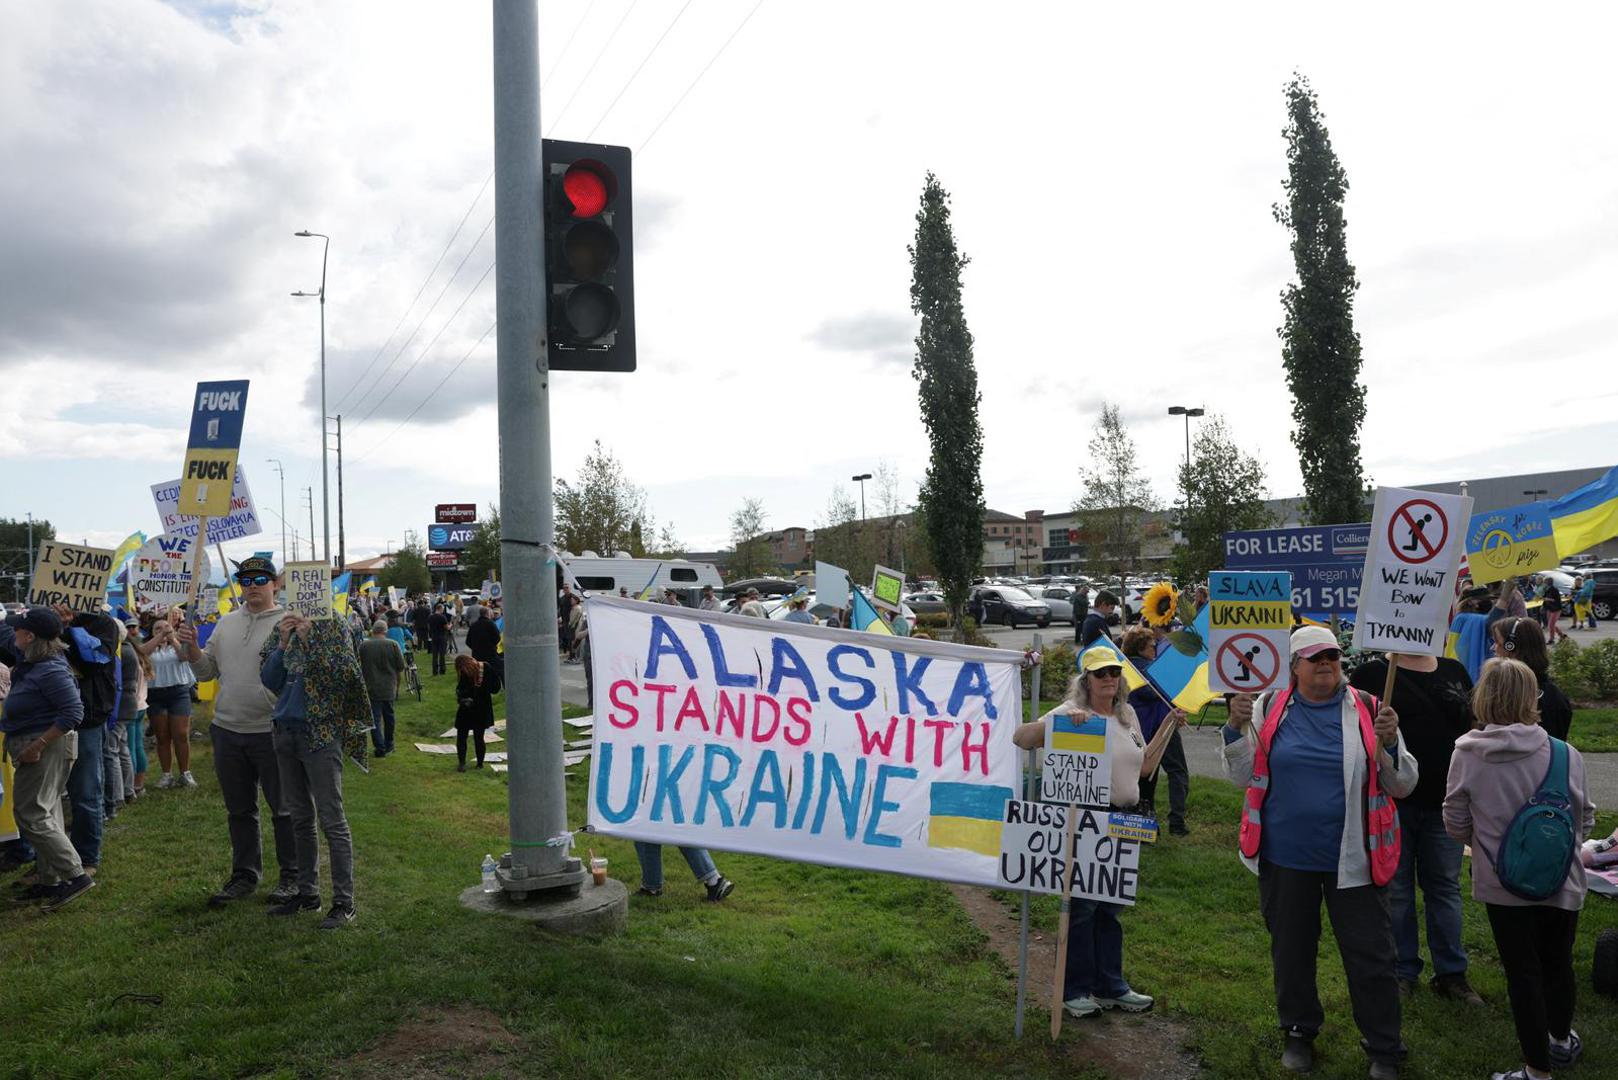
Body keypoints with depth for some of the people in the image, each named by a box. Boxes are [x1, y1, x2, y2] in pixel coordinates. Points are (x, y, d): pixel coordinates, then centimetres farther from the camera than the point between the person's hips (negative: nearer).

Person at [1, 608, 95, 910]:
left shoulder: (50, 671, -24)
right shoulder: (31, 659, 5)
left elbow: (73, 712, -28)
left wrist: (39, 745, -25)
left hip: (47, 746, -10)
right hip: (35, 745, 10)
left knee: (32, 816, -7)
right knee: (44, 814, 15)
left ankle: (76, 876, -6)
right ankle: (50, 882, 23)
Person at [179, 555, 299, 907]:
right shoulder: (226, 623, 11)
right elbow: (206, 670, 15)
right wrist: (191, 647, -2)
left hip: (271, 732, -6)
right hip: (227, 731, 6)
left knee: (283, 809, 6)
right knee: (239, 810, 17)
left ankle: (291, 876, 20)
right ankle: (245, 874, 31)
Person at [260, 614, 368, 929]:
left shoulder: (331, 628, -4)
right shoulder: (283, 630, 10)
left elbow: (342, 676, -15)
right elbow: (269, 681, 6)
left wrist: (308, 641, -18)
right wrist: (283, 644, -7)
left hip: (320, 733, -6)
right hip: (285, 732, 6)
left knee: (332, 820, -4)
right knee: (301, 820, 14)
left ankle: (344, 903, 2)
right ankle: (307, 893, 26)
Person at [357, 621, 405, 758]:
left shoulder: (363, 645, -6)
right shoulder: (393, 645, -7)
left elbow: (359, 667, 4)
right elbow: (400, 668, -2)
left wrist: (362, 684, 17)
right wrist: (398, 684, 13)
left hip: (371, 688, -1)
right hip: (389, 688, 2)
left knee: (375, 718, 2)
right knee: (388, 717, 16)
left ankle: (380, 748, -3)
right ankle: (389, 745, 28)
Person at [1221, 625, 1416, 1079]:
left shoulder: (1369, 710, -4)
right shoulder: (1270, 707, -1)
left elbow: (1403, 785, -1)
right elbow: (1243, 775, 1)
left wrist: (1389, 743, -19)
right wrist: (1236, 727, -15)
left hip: (1352, 855, -1)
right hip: (1285, 855, 1)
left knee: (1370, 956, 7)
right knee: (1290, 949, 16)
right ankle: (1299, 1032, 37)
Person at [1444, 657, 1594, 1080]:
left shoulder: (1467, 755, -14)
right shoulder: (1566, 755, -14)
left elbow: (1456, 826, -4)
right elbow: (1585, 820, 0)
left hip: (1501, 883, -2)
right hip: (1561, 882, 2)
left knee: (1522, 971, 11)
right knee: (1558, 962, 23)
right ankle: (1560, 1041, 46)